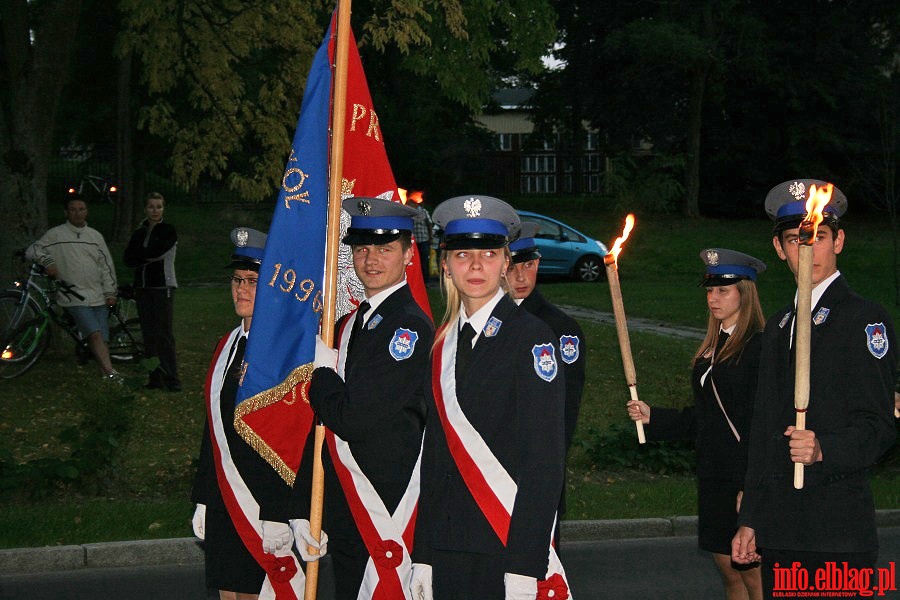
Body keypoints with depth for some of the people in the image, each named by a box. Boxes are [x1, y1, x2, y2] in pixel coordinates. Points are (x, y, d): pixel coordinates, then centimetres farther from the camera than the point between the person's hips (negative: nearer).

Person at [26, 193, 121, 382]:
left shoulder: (95, 236, 14)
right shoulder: (56, 234, 3)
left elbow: (107, 265, 15)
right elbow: (33, 250, 2)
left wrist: (110, 292, 8)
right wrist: (47, 261, -16)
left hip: (99, 296, 4)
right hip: (74, 296, -4)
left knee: (102, 338, 0)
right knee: (94, 334, -19)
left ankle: (104, 373, 5)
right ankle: (110, 372, -25)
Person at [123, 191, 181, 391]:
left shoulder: (168, 231, -1)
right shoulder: (139, 232, 15)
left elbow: (155, 251, -16)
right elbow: (128, 259, 3)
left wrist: (140, 256, -2)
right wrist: (148, 257, -11)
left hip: (163, 286, -6)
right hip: (143, 288, 6)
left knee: (164, 333, -10)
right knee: (149, 334, 5)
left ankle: (171, 379, -10)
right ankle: (155, 378, 9)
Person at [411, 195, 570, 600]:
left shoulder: (532, 338, -6)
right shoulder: (444, 344, 11)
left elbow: (545, 457, -11)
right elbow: (435, 452, 11)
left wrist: (524, 566, -17)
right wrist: (423, 556, 6)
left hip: (507, 550, -5)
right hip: (447, 549, 5)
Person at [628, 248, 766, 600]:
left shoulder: (758, 347, -12)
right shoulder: (712, 347, 14)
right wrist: (652, 417, 9)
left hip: (746, 475, -8)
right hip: (715, 473, 8)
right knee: (728, 571, 12)